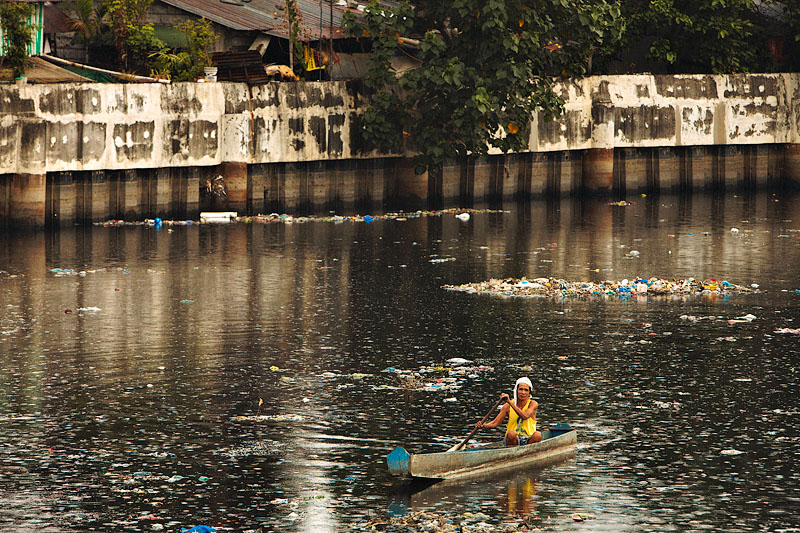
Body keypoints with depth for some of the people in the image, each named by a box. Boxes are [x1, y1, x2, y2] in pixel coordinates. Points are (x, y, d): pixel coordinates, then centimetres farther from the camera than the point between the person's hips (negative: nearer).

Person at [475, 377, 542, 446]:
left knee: (538, 435, -32)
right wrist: (483, 425, -19)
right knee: (512, 433, -33)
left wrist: (510, 402, -27)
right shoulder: (508, 406, 2)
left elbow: (525, 416, -23)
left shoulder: (533, 404, -3)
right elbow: (495, 423, 2)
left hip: (529, 440, 0)